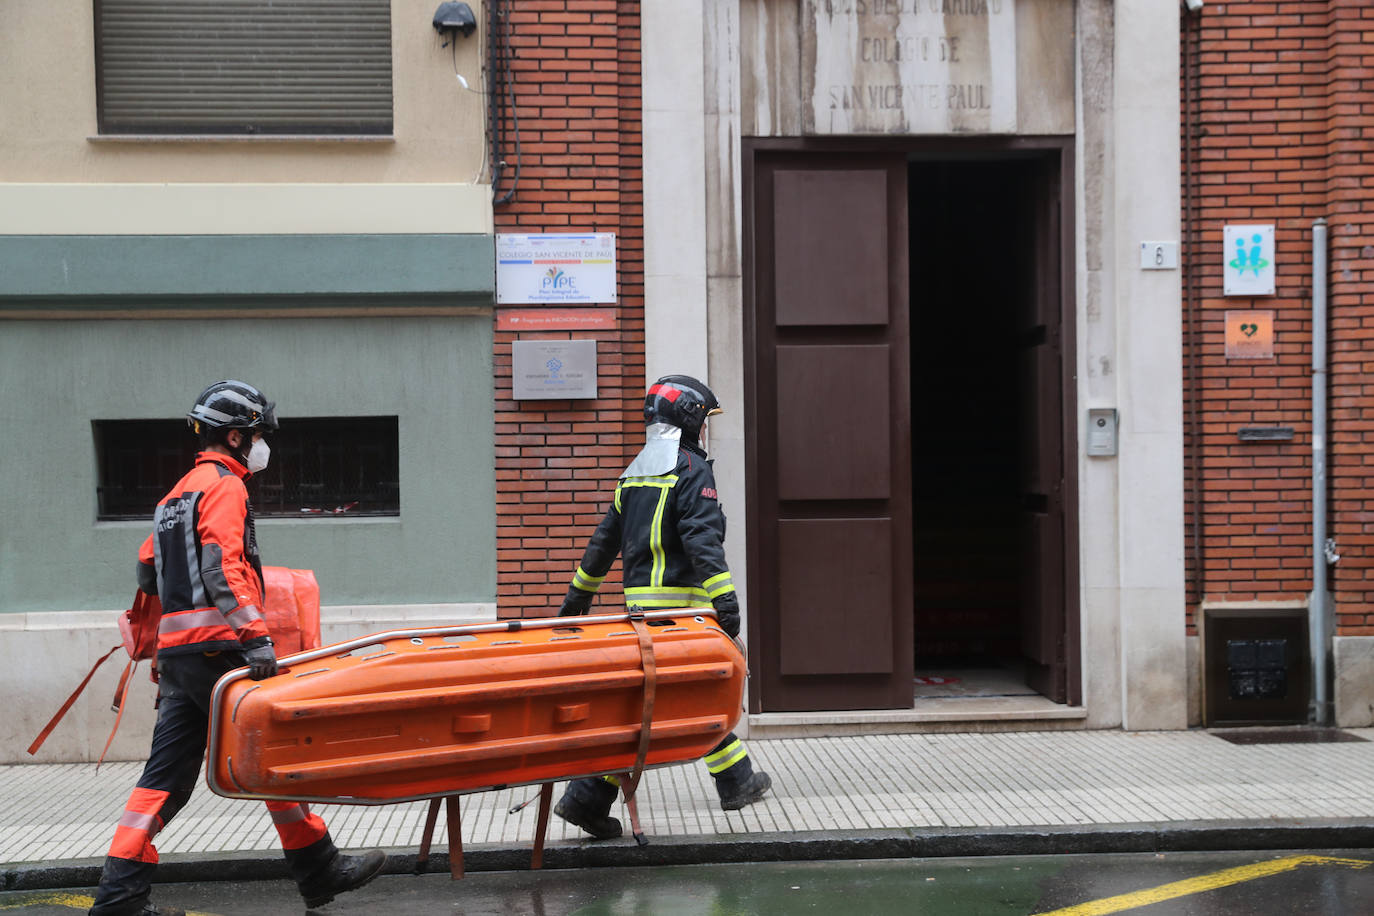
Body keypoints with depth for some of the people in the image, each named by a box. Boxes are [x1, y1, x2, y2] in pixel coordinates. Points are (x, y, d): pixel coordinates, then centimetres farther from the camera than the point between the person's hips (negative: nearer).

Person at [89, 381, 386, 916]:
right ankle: (319, 872, 7)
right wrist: (256, 636, -27)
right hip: (216, 647, -9)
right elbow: (221, 567, -20)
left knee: (167, 773, 8)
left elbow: (148, 567, 26)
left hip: (175, 650, 9)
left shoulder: (180, 491, 23)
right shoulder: (225, 486, -7)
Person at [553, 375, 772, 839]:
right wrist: (724, 597, -22)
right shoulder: (691, 469, -9)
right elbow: (702, 538, -19)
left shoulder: (634, 471, 17)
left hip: (640, 600, 9)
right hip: (678, 601, -9)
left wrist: (581, 591, 27)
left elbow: (605, 538, 21)